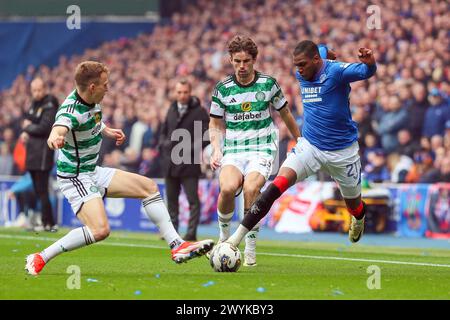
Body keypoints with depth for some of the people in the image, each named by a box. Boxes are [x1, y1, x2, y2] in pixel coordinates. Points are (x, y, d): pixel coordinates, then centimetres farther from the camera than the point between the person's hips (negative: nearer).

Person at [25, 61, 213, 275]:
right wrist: (55, 139, -76)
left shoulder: (91, 100, -2)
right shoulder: (70, 111, -29)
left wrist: (107, 131, 13)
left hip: (94, 171, 10)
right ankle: (39, 259, -14)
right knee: (100, 230, -26)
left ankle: (177, 246, 12)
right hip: (75, 177, -10)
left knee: (149, 187, 7)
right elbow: (58, 129, -54)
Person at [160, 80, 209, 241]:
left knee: (192, 199, -7)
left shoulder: (199, 112, -5)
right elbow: (164, 130, 24)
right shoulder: (172, 109, 14)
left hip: (189, 164, -6)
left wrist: (192, 149, -18)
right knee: (171, 198, 11)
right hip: (171, 162, 6)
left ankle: (191, 232, -7)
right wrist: (164, 143, 4)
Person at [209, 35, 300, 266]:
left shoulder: (268, 84, 2)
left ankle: (250, 249, -16)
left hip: (262, 149, -1)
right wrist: (216, 150, -3)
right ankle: (224, 236, -3)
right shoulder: (222, 89, 3)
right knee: (228, 188, -30)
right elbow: (215, 124, 13)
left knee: (251, 189, -29)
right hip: (233, 150, 1)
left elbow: (285, 114, 16)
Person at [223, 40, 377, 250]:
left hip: (341, 151, -3)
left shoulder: (335, 71, -17)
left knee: (353, 205, 16)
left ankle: (358, 220, 57)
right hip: (309, 144, 3)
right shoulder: (301, 75, 2)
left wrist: (369, 62, -51)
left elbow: (366, 72, -33)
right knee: (278, 185, -21)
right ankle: (238, 236, -26)